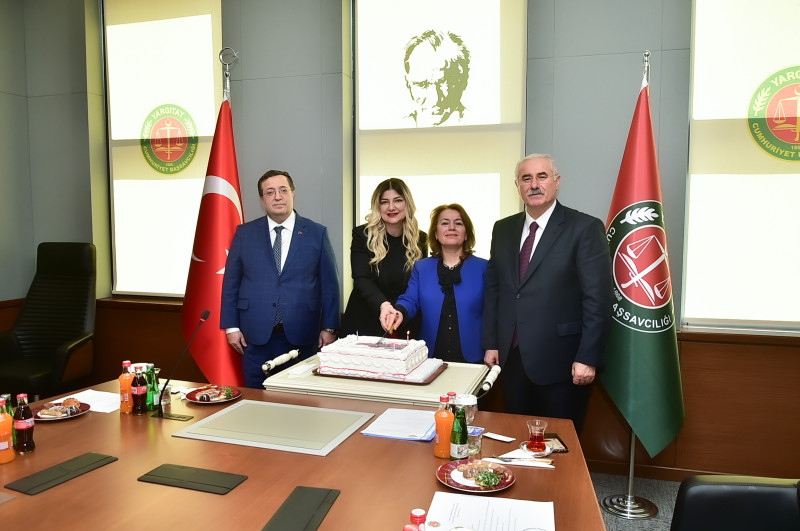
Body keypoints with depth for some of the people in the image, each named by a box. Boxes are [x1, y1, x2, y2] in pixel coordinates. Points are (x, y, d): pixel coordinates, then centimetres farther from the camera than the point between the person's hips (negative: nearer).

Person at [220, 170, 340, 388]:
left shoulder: (317, 233, 2)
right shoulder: (244, 233, 5)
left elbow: (329, 284, 2)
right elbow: (231, 281, 7)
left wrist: (329, 328, -1)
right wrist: (231, 326, 2)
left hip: (301, 336, -1)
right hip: (255, 335, 1)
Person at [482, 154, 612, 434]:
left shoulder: (585, 228, -7)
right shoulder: (503, 229, 9)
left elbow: (597, 298, -10)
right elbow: (493, 289, 11)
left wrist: (588, 358, -14)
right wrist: (491, 343, 7)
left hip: (560, 360, -4)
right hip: (511, 357, 5)